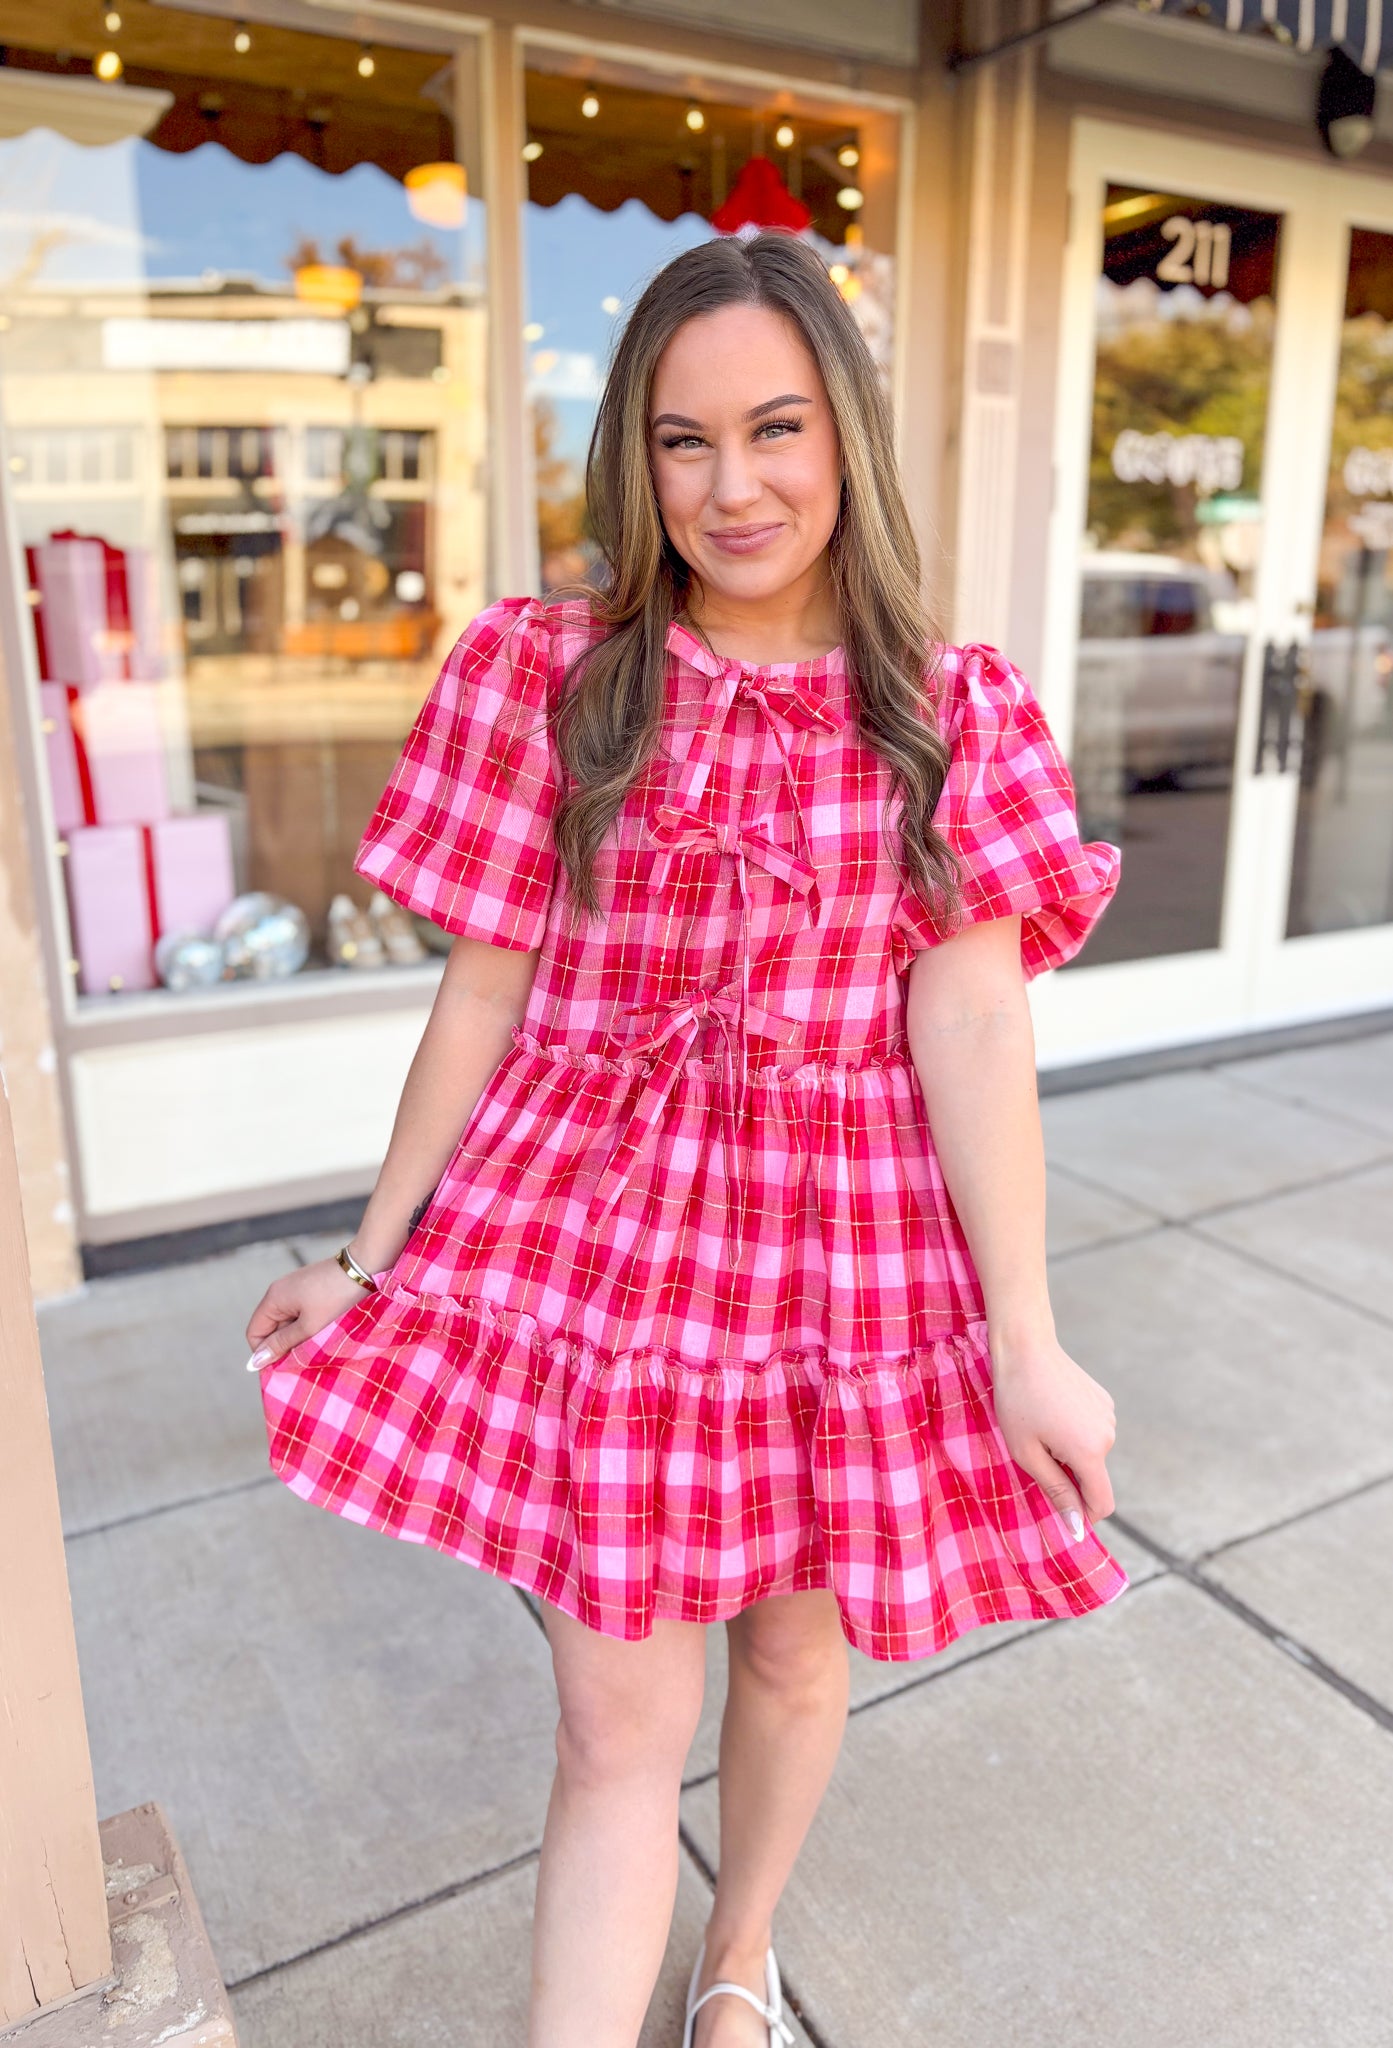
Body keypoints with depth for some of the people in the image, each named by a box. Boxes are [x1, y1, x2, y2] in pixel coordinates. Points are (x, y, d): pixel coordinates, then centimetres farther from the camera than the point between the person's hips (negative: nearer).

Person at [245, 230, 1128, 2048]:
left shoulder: (951, 714, -1)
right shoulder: (544, 676, -3)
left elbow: (974, 1027, -8)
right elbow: (484, 994, 0)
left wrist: (1027, 1345, -12)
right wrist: (372, 1259, 4)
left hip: (850, 1247, 2)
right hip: (589, 1232, -1)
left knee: (797, 1653, 21)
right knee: (620, 1726, 5)